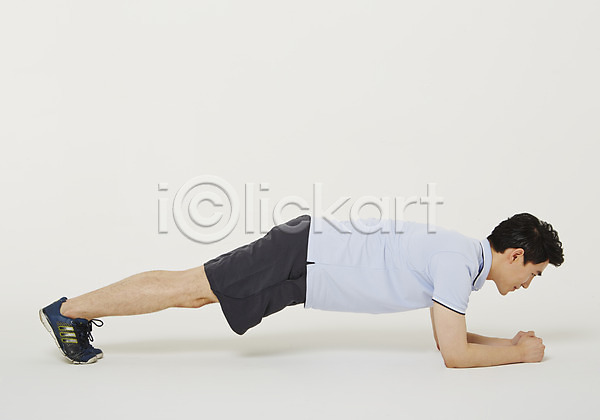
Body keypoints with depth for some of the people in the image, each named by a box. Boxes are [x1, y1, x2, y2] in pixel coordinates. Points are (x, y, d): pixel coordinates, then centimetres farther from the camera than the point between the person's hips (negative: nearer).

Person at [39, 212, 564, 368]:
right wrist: (521, 353, -5)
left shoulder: (464, 255, 13)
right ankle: (68, 310, 4)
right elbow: (453, 354, -18)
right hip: (305, 258, -8)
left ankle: (79, 313, 21)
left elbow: (450, 335, 25)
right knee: (190, 288, -4)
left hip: (312, 258, 8)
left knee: (193, 291, 12)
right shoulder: (459, 261, -16)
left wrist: (510, 340, 18)